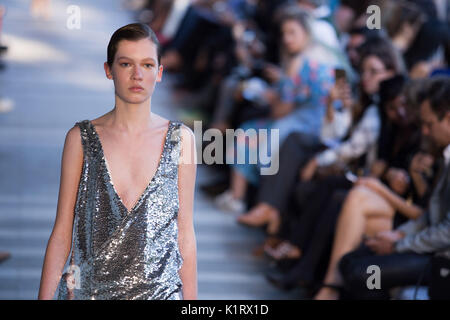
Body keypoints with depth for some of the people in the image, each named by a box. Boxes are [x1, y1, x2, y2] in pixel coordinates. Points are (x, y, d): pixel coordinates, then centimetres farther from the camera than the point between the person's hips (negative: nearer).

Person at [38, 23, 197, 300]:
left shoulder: (180, 139, 3)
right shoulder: (81, 138, 2)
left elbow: (185, 233, 5)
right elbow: (62, 231, 3)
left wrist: (191, 304, 3)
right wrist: (45, 297, -3)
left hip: (162, 290, 0)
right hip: (91, 290, 0)